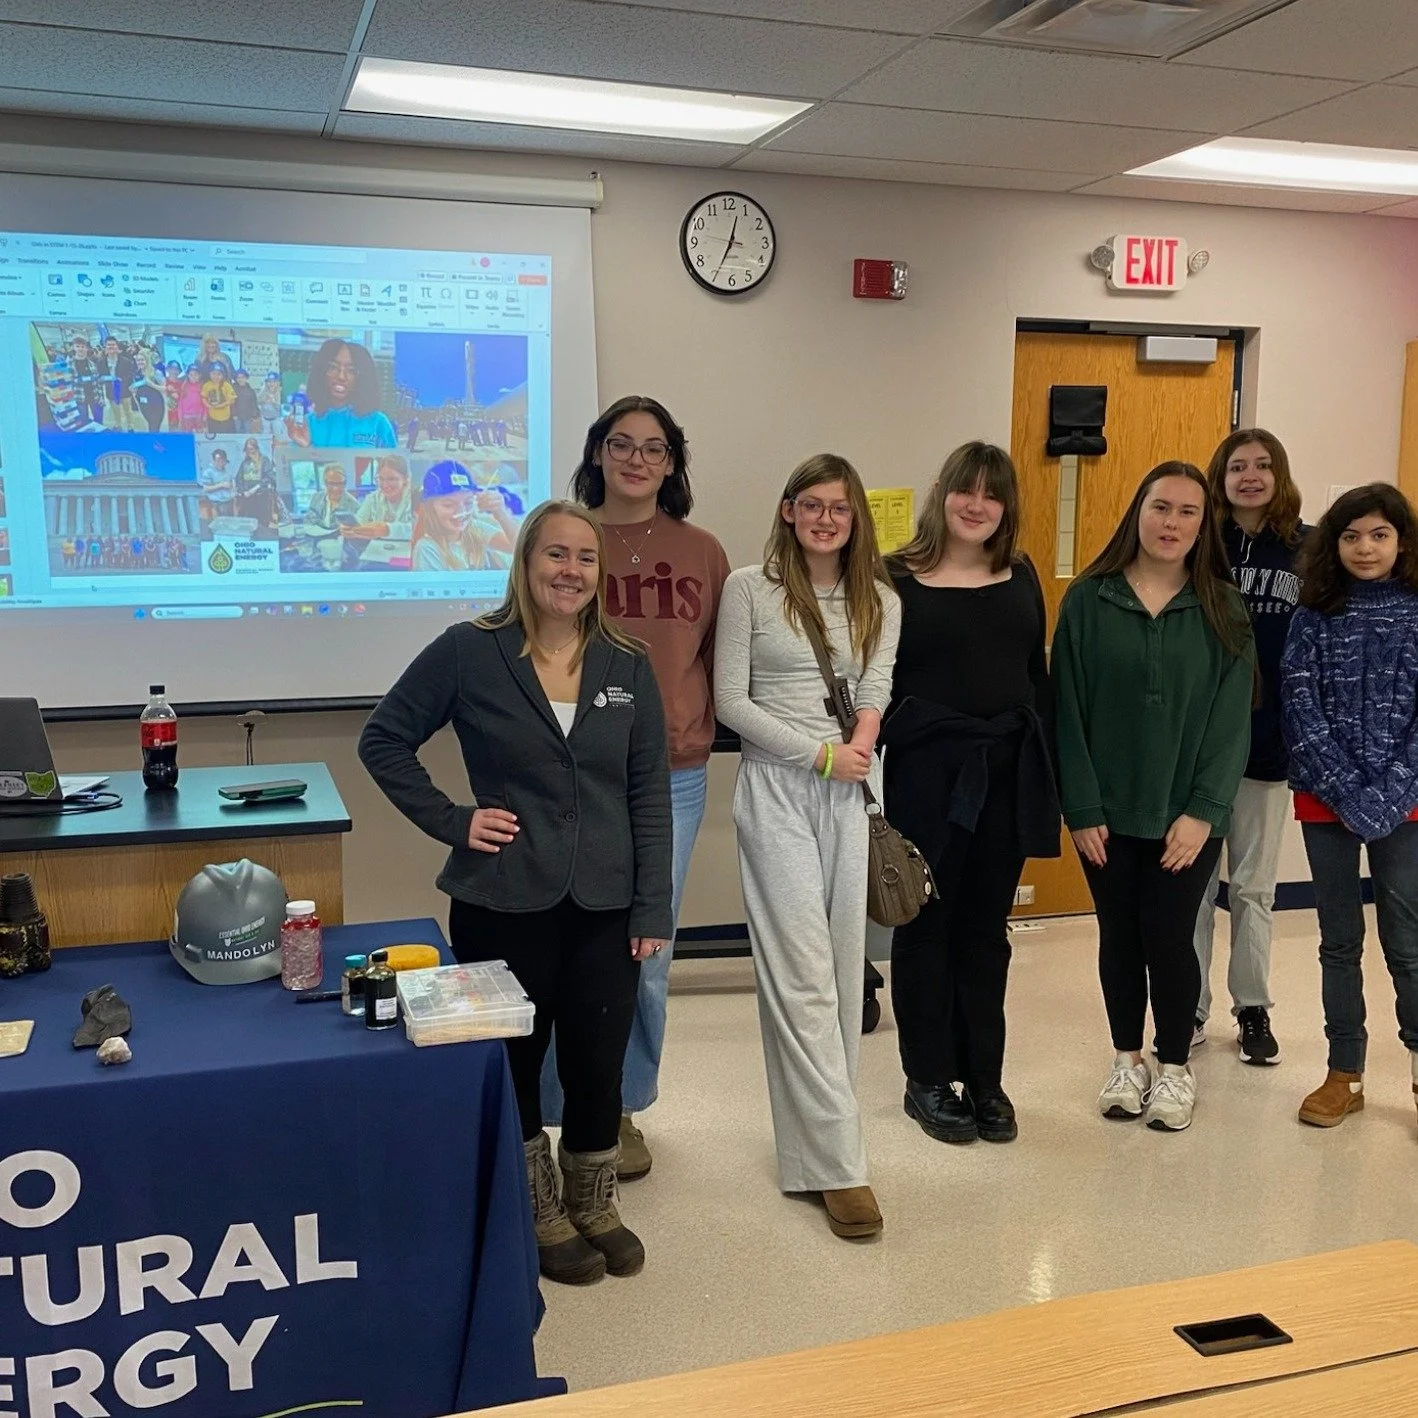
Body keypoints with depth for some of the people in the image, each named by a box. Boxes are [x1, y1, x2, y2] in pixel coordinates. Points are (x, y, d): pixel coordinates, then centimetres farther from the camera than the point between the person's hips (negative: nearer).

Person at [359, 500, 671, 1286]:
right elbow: (383, 740, 0)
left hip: (604, 906, 3)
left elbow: (649, 792, 3)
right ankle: (541, 1216, 32)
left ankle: (595, 1206, 34)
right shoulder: (469, 652, -6)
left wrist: (653, 908, -1)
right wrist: (451, 820, -8)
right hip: (504, 903, -2)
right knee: (513, 1064, 11)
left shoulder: (627, 666, 3)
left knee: (598, 1065, 10)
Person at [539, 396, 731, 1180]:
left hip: (674, 778, 2)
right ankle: (567, 1108, 19)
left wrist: (698, 732, -1)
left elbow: (720, 662, 9)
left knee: (648, 953, 12)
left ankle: (623, 1109, 30)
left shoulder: (702, 553, 4)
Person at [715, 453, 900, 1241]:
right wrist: (820, 753, -10)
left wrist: (862, 740, -19)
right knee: (802, 974, -7)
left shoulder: (880, 602, 12)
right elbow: (730, 701, -4)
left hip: (852, 792, 4)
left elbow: (876, 695, 3)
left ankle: (813, 1127, 22)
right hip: (776, 787, -4)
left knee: (842, 967, 7)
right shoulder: (748, 588, 0)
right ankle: (836, 1162, -4)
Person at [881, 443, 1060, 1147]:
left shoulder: (1022, 576, 8)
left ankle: (985, 1078, 25)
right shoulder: (898, 579, -5)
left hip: (1009, 772, 4)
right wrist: (871, 776, -9)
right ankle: (927, 1081, 21)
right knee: (926, 928, 7)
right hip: (927, 772, -4)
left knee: (986, 930, 12)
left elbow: (1038, 676, 11)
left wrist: (1045, 772, 6)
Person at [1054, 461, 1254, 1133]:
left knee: (1169, 939, 2)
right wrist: (1081, 808, -8)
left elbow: (1231, 718, -4)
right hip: (1107, 812, 1)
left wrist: (1203, 811, -11)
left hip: (1187, 815, 0)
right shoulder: (1088, 599, -3)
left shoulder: (1223, 609, -1)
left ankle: (1175, 1066, 24)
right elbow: (1069, 711, -4)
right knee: (1119, 938, 11)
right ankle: (1128, 1061, 30)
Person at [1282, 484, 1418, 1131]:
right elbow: (1300, 711, -4)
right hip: (1326, 801, 1)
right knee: (1339, 941, 10)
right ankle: (1345, 1075, 20)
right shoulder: (1312, 619, 2)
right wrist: (1350, 791, -13)